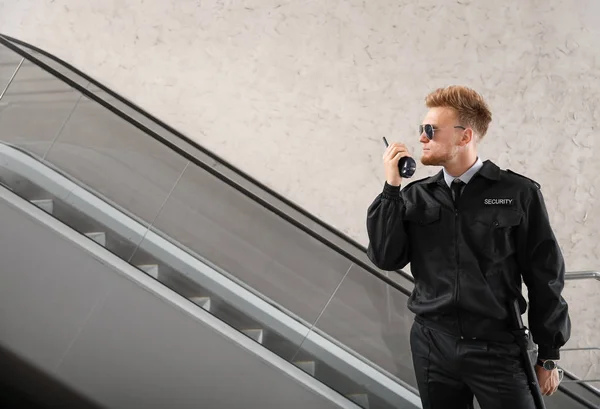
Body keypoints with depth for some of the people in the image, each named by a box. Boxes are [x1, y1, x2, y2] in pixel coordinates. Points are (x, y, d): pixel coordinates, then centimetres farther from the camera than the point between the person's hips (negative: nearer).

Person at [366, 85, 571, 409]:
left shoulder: (518, 194, -5)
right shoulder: (415, 197, 5)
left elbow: (544, 277, -1)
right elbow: (387, 258, -4)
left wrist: (548, 355, 2)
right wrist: (391, 188, -8)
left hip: (496, 347, -3)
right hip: (432, 345, 3)